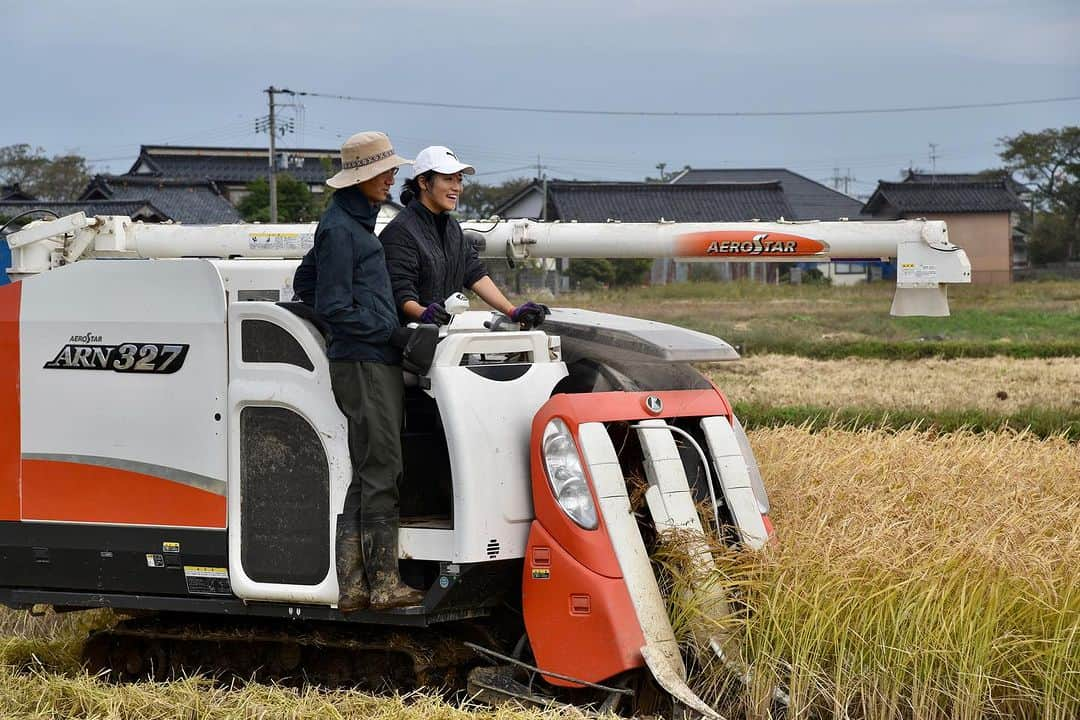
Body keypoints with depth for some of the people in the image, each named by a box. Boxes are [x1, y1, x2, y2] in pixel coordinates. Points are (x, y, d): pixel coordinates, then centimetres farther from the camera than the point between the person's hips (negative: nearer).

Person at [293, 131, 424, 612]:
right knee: (381, 471, -10)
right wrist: (387, 328, -10)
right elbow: (333, 306, -15)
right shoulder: (340, 228, -11)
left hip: (378, 362, 10)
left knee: (368, 473, 9)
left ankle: (352, 585, 10)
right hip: (363, 362, -10)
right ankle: (384, 584, -8)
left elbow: (304, 284, 27)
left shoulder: (356, 221, 20)